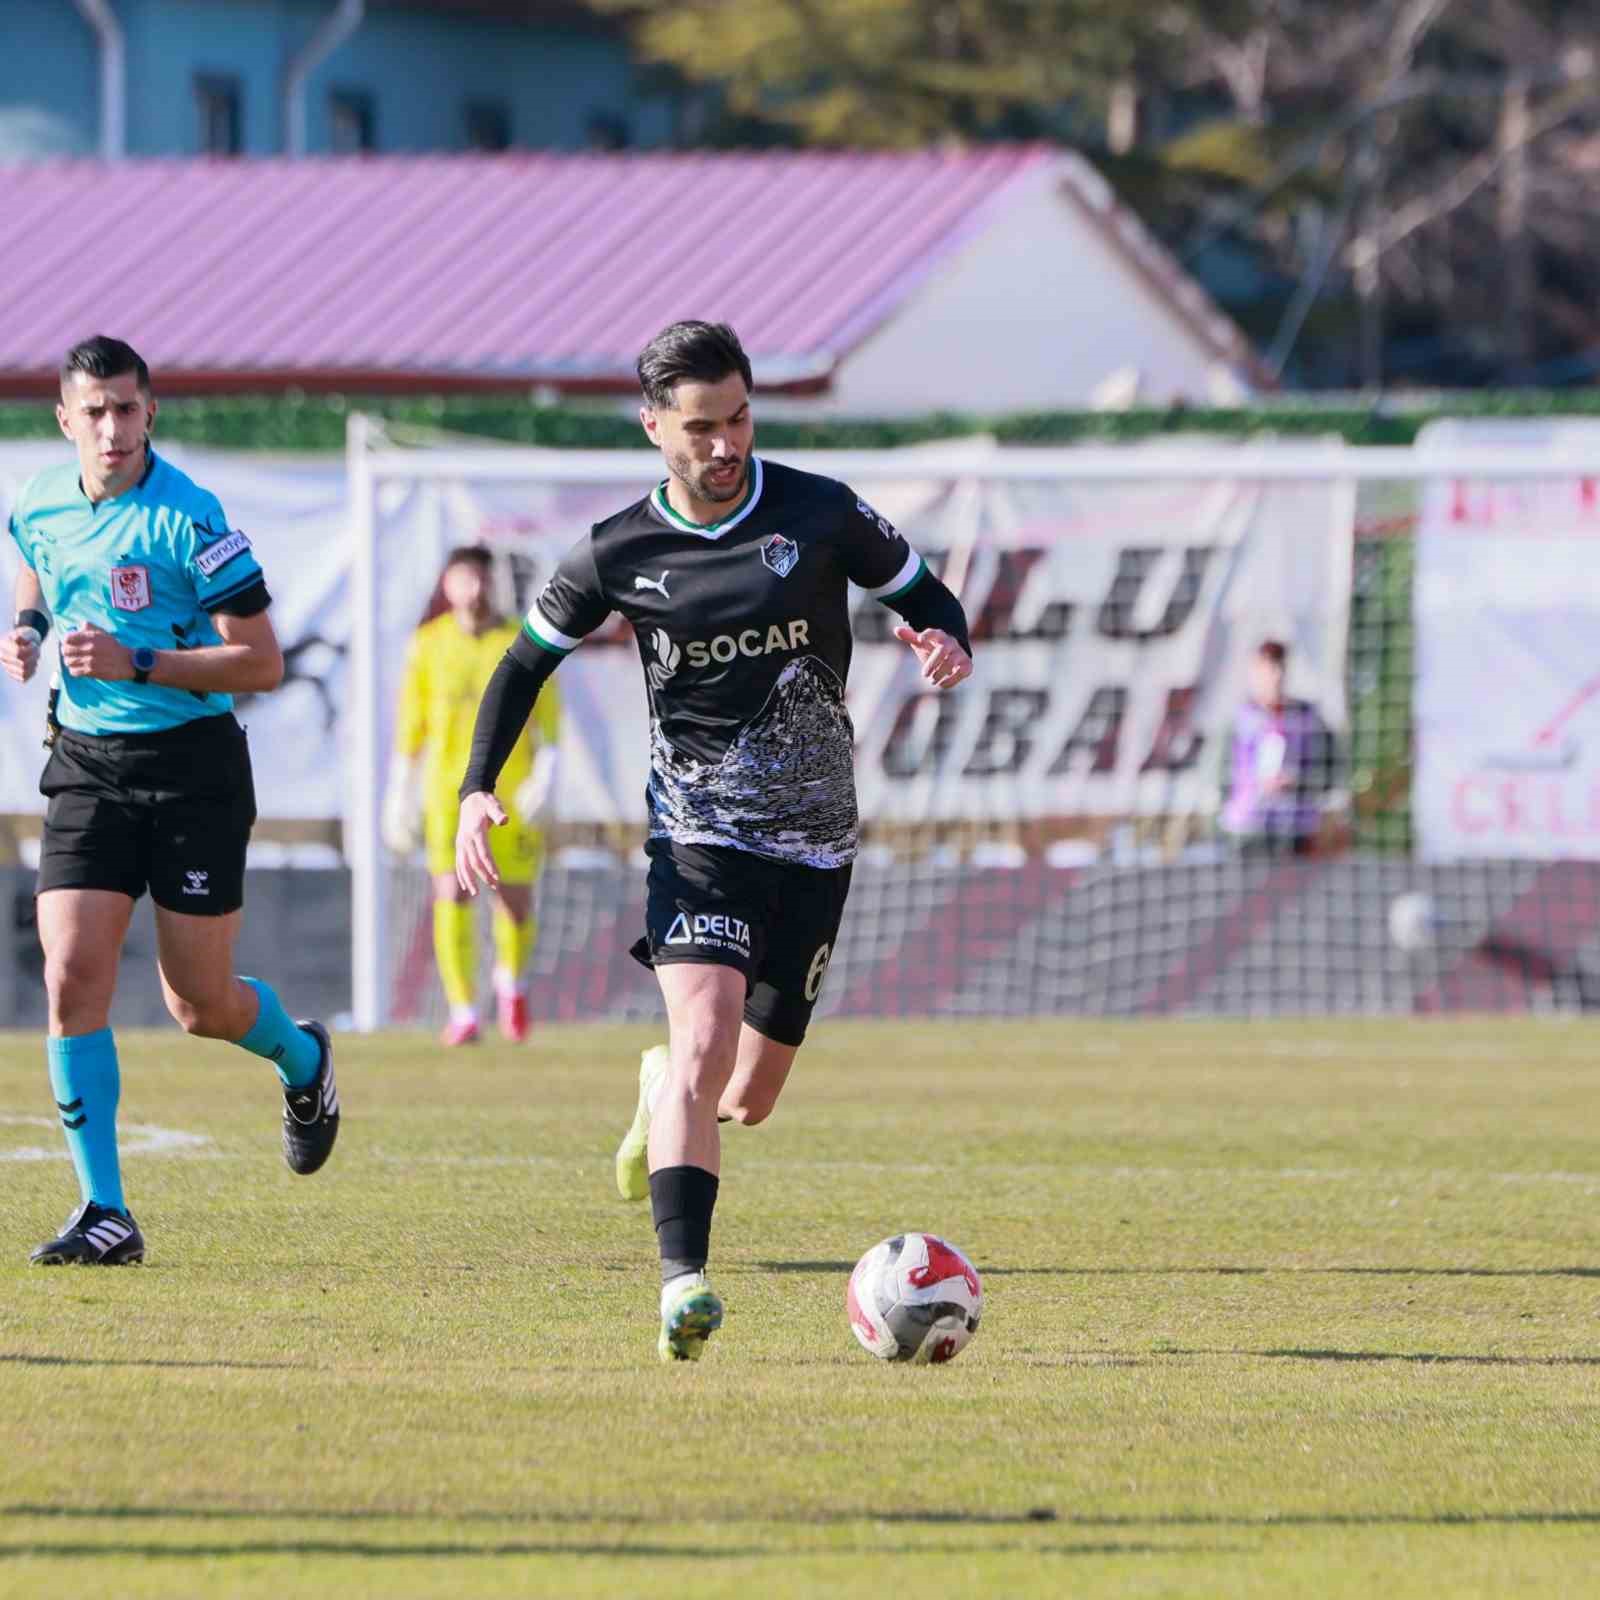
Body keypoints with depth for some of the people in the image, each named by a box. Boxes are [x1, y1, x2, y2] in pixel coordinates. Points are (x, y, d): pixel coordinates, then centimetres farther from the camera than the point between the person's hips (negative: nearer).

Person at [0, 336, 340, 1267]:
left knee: (201, 1004, 3)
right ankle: (106, 1214, -8)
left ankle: (303, 1061, 39)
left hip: (193, 765, -4)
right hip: (87, 763, 4)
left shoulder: (190, 519, -15)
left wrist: (137, 665, -23)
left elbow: (262, 664, -14)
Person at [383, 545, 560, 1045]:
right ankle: (463, 1015, -9)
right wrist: (399, 795, 7)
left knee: (516, 903, 4)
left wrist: (546, 776, -16)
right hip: (450, 791, 0)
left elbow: (549, 718, -1)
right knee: (452, 896, -13)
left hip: (512, 792, 0)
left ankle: (510, 981, 36)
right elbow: (410, 722, 8)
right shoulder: (428, 643, 3)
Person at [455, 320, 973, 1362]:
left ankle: (663, 1095, 45)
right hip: (699, 836, -2)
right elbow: (528, 661, 10)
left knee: (748, 1098, 8)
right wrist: (478, 790, -3)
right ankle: (684, 1280, -31)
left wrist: (948, 645, -18)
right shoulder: (621, 554, -3)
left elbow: (925, 594, 7)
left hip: (814, 845, 2)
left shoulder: (819, 514, -4)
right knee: (706, 1034, -26)